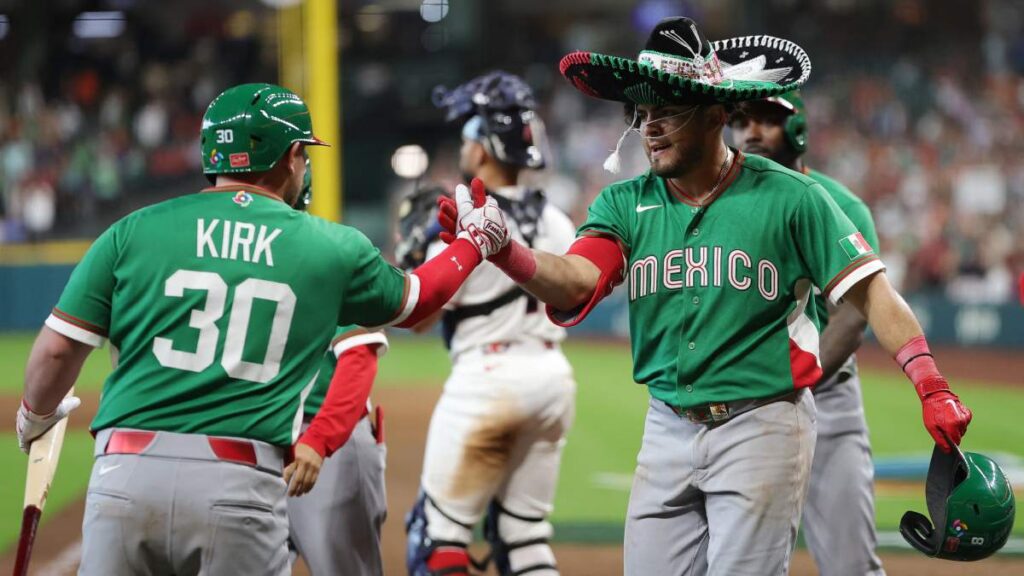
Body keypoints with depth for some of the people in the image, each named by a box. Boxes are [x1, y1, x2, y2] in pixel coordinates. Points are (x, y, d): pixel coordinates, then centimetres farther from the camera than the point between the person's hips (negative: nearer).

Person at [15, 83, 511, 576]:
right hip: (242, 488, -1)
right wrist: (475, 240, 44)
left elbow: (56, 351, 6)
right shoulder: (332, 248, 8)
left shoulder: (133, 231, 7)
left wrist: (35, 416, 27)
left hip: (127, 470, 1)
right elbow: (412, 302, 27)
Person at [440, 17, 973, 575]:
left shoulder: (788, 196, -6)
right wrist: (502, 251, -31)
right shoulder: (625, 204, 5)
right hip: (668, 429, 5)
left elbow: (870, 289, -8)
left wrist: (932, 388, -19)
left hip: (761, 427, -4)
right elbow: (577, 279, -11)